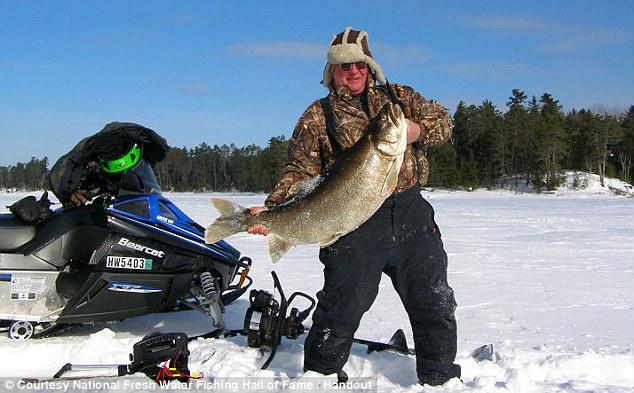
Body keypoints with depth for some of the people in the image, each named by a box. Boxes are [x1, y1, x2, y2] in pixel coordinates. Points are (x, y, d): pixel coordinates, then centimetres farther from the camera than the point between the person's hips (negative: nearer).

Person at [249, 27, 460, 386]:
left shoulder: (399, 96, 15)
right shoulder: (318, 116, 5)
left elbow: (443, 121, 14)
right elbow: (300, 172, 0)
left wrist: (418, 130, -8)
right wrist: (271, 209, -15)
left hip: (412, 216, 4)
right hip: (355, 225, -3)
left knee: (436, 305, 11)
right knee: (340, 310, -2)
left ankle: (441, 378, 29)